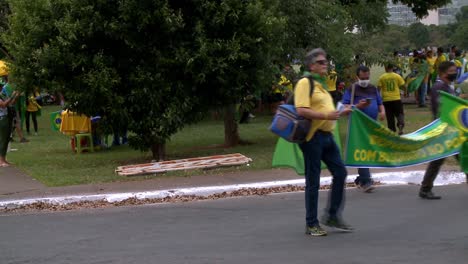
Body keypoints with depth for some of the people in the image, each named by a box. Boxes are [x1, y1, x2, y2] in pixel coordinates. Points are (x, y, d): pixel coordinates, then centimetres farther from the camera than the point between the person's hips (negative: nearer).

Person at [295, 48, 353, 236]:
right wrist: (326, 116, -25)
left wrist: (340, 114, 16)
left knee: (340, 172, 6)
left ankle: (332, 216, 17)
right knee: (313, 181, -2)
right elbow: (301, 110, -21)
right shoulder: (305, 83, -10)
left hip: (327, 135, 9)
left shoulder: (322, 84, 19)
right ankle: (311, 224, 7)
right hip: (313, 136, -9)